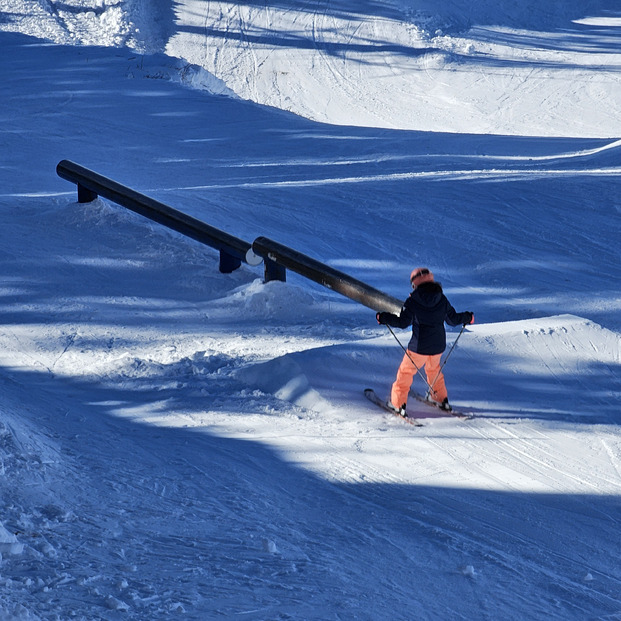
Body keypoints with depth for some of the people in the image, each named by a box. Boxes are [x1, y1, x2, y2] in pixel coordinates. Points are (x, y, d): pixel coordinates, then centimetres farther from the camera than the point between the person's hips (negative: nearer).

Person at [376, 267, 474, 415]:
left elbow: (403, 322, -12)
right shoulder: (442, 299, 1)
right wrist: (467, 317, 28)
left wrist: (384, 318, 0)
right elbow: (453, 319, 9)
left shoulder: (412, 301, -11)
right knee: (434, 369, 29)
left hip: (419, 347, -5)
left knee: (406, 371, 9)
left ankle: (398, 403, 7)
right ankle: (441, 398, 38)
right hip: (438, 346, 5)